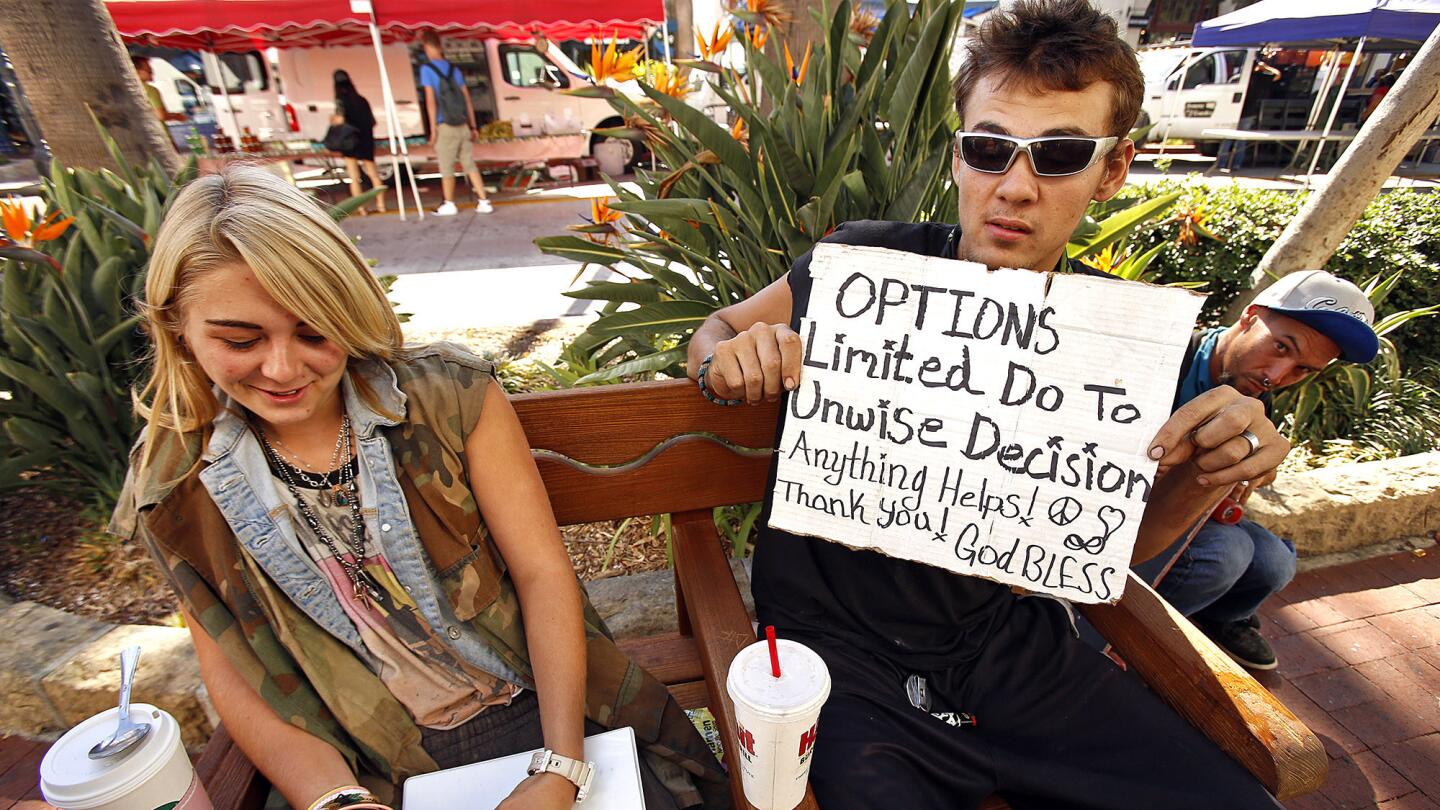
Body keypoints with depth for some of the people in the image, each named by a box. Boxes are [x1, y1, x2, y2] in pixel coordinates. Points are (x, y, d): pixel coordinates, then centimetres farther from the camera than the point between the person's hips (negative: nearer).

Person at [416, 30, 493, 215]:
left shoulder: (426, 68, -4)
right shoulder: (453, 68, 12)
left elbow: (431, 100, -10)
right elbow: (467, 98, 11)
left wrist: (433, 129, -7)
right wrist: (473, 126, 15)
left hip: (445, 125, -5)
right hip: (462, 125, 5)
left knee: (446, 167, 5)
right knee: (469, 164, 8)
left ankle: (449, 205, 14)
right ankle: (484, 202, 2)